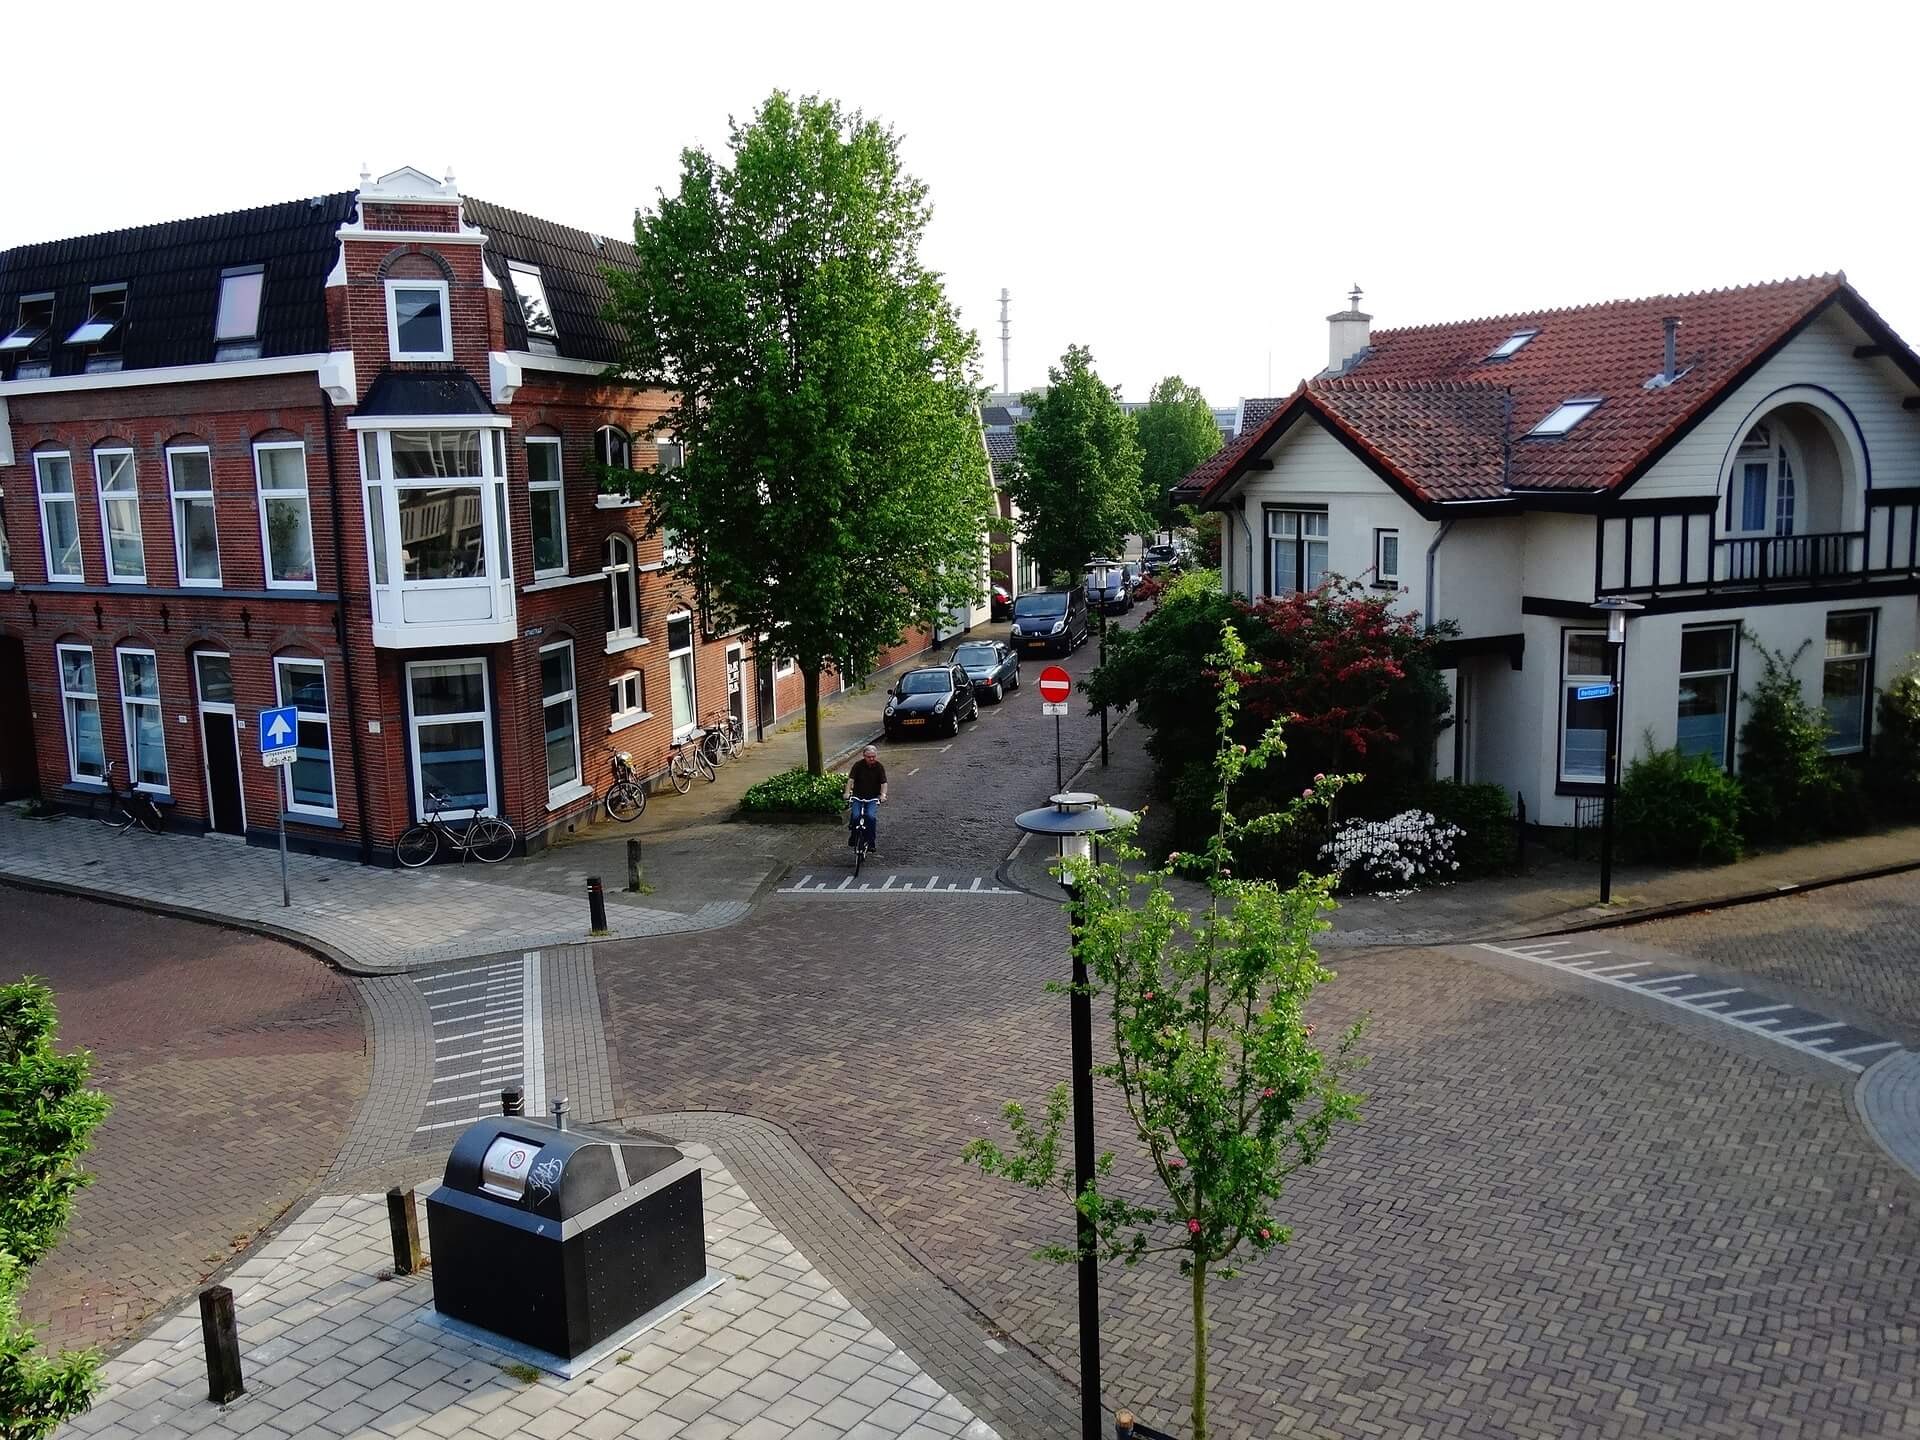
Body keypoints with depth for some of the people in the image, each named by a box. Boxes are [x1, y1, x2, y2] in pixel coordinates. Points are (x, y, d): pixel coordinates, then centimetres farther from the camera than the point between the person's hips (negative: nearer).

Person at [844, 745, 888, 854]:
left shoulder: (879, 767, -3)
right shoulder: (858, 765, -4)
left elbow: (883, 782, -9)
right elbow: (851, 779, -11)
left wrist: (883, 794, -27)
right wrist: (847, 792, -25)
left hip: (873, 798, 0)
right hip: (857, 797, 0)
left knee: (871, 817, -25)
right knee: (855, 816, -22)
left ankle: (872, 844, -14)